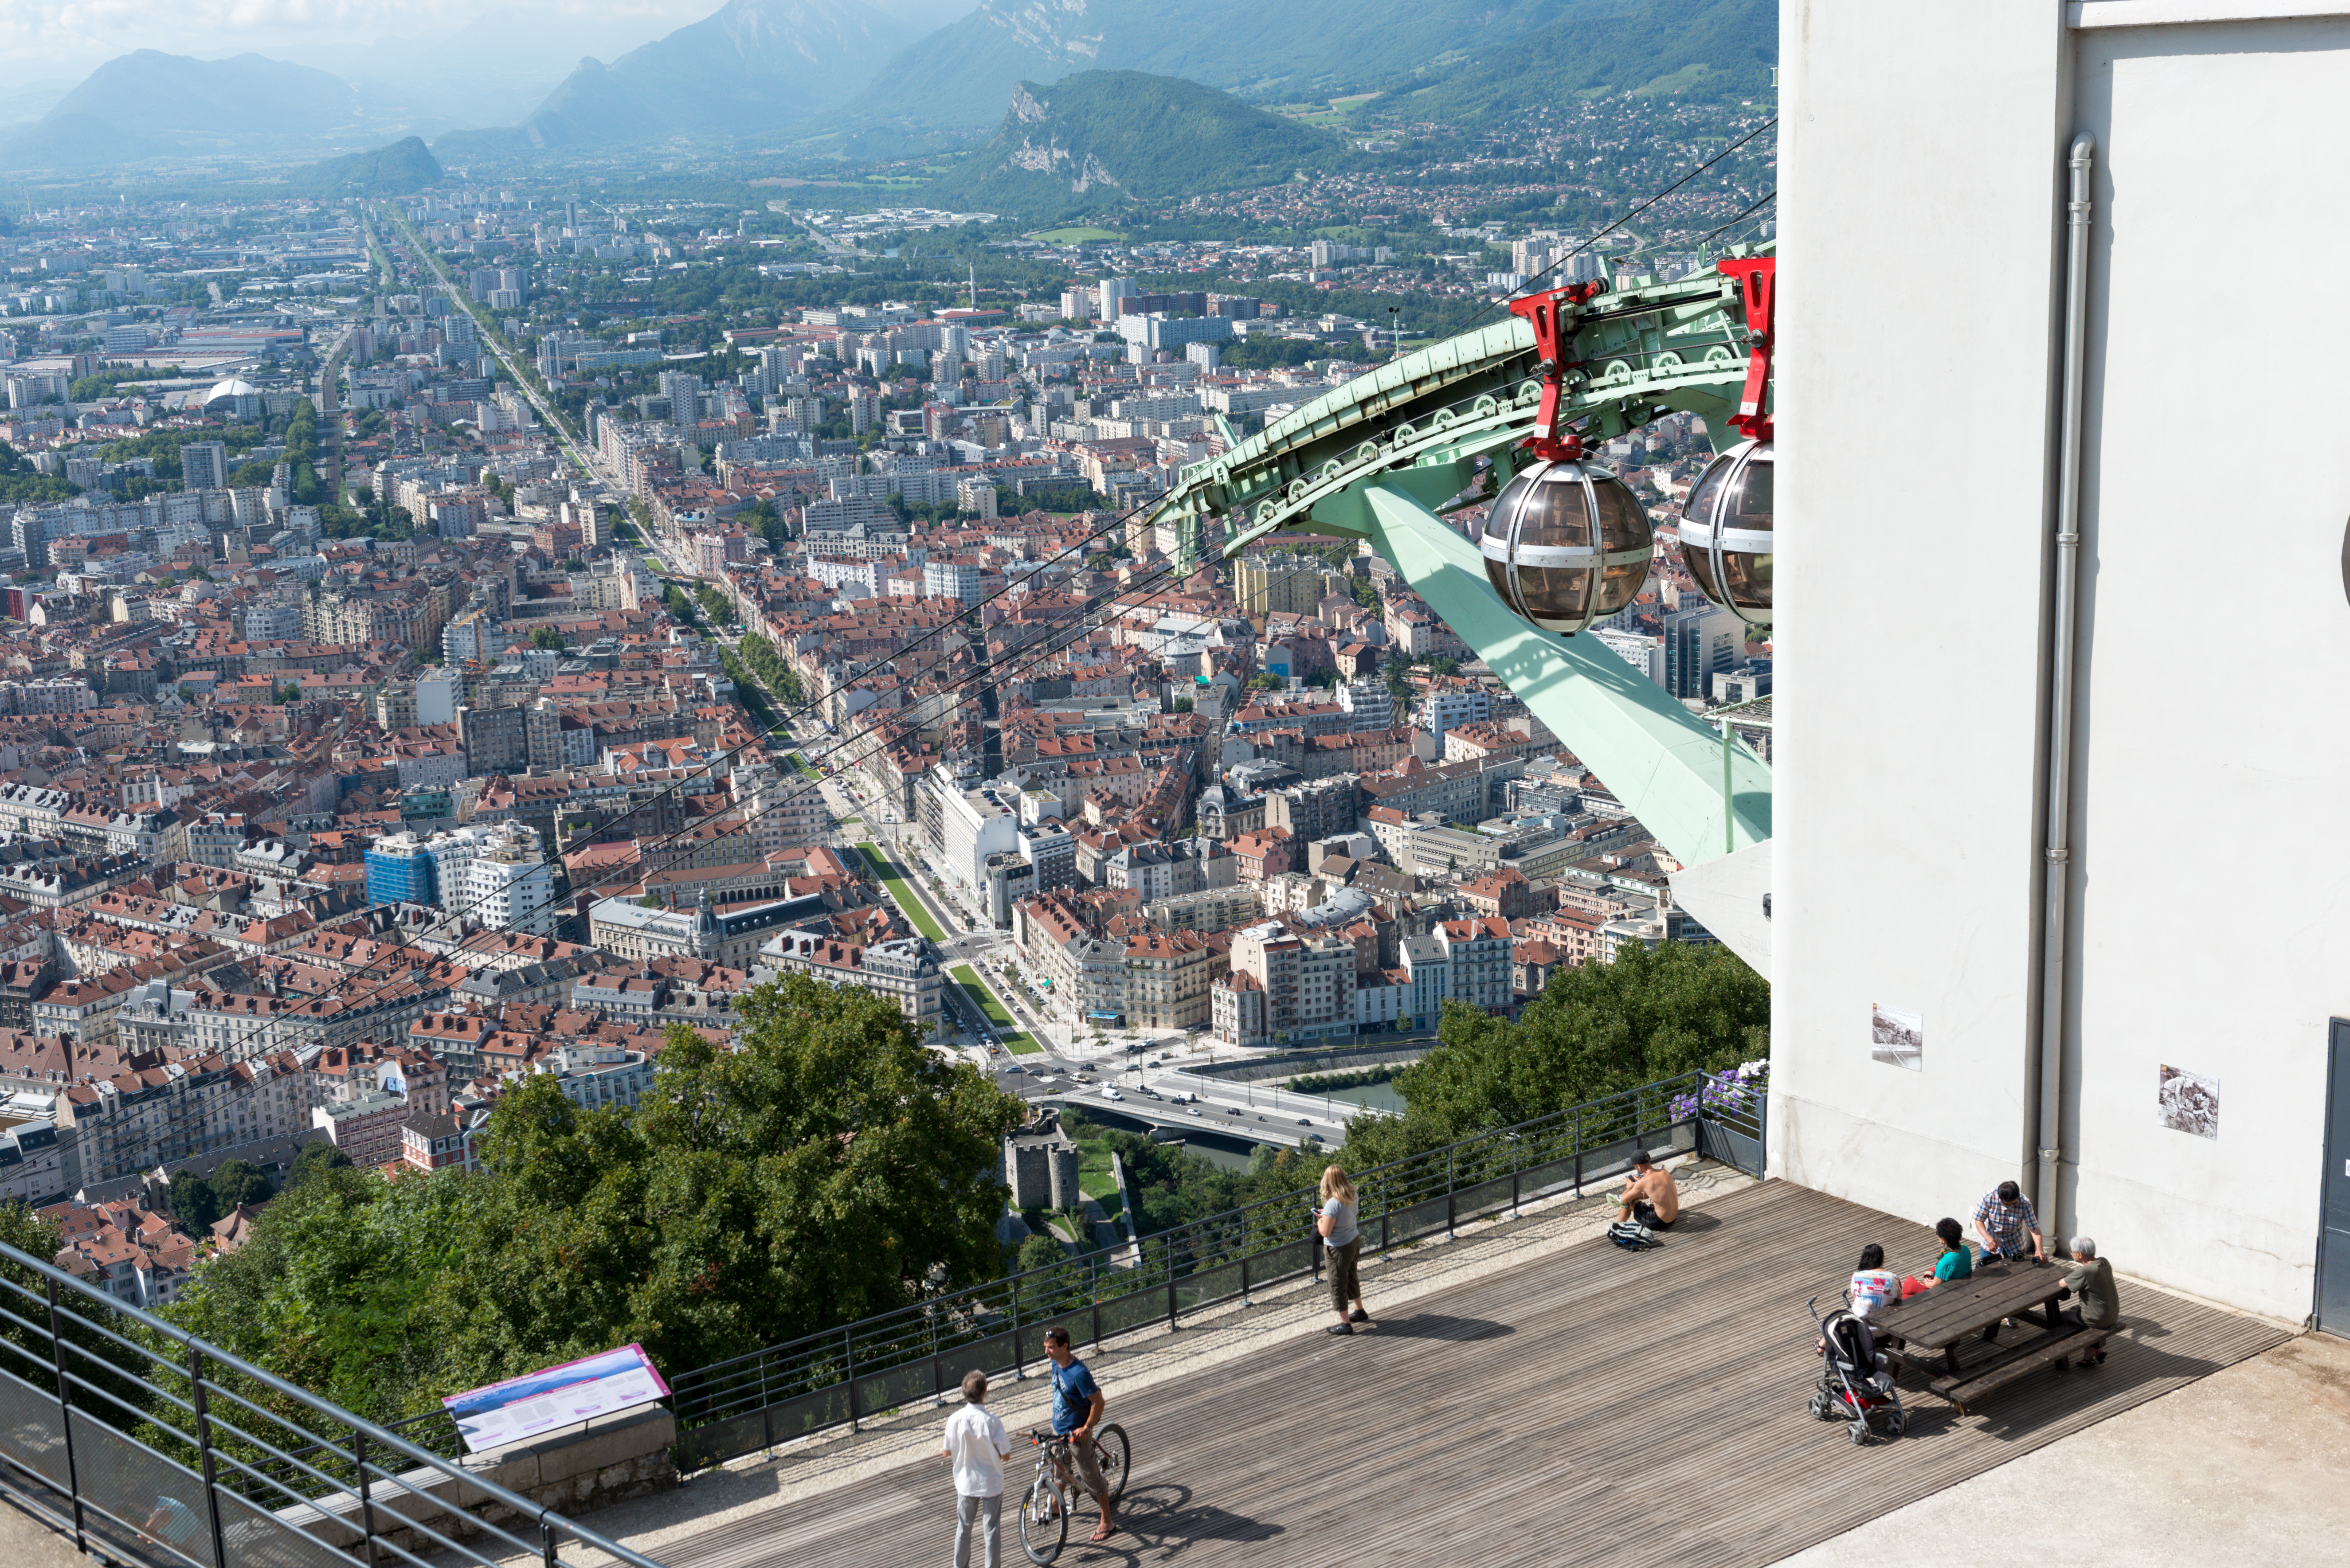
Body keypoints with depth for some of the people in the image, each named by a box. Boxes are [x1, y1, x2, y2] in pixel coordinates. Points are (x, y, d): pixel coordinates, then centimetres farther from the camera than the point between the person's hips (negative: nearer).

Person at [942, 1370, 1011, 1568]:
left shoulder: (955, 1420, -15)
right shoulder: (992, 1422, -23)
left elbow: (948, 1452, -3)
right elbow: (1005, 1456, -14)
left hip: (966, 1483, 3)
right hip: (992, 1484, -3)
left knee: (964, 1528, 19)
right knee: (992, 1530, 10)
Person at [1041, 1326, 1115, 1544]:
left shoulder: (1078, 1373, -29)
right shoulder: (1056, 1365, -3)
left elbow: (1099, 1403, -25)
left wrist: (1086, 1428, -21)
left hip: (1077, 1433, -8)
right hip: (1059, 1428, 8)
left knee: (1091, 1477, 1)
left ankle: (1107, 1523, 11)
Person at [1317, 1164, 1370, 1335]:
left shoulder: (1333, 1204, -29)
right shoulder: (1352, 1196, -5)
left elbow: (1326, 1232, -26)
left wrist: (1319, 1220, -7)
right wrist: (1326, 1215, 9)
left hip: (1339, 1249, -8)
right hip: (1354, 1242, 8)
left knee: (1338, 1284, 8)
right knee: (1352, 1278, 27)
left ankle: (1345, 1324, 17)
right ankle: (1360, 1312, 44)